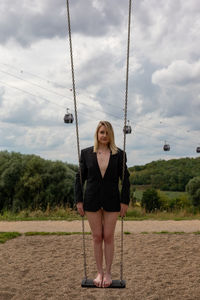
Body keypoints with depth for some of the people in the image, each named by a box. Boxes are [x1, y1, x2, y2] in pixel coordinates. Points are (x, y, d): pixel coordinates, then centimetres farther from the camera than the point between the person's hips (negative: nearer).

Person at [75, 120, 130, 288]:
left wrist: (125, 202, -3)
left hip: (111, 201, -1)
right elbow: (80, 178, 4)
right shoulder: (86, 153, 1)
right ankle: (99, 272, 22)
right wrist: (79, 201, -1)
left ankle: (108, 272, 21)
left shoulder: (118, 154, -1)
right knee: (97, 237, 8)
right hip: (92, 201, 1)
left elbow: (125, 179, 2)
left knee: (108, 237, 6)